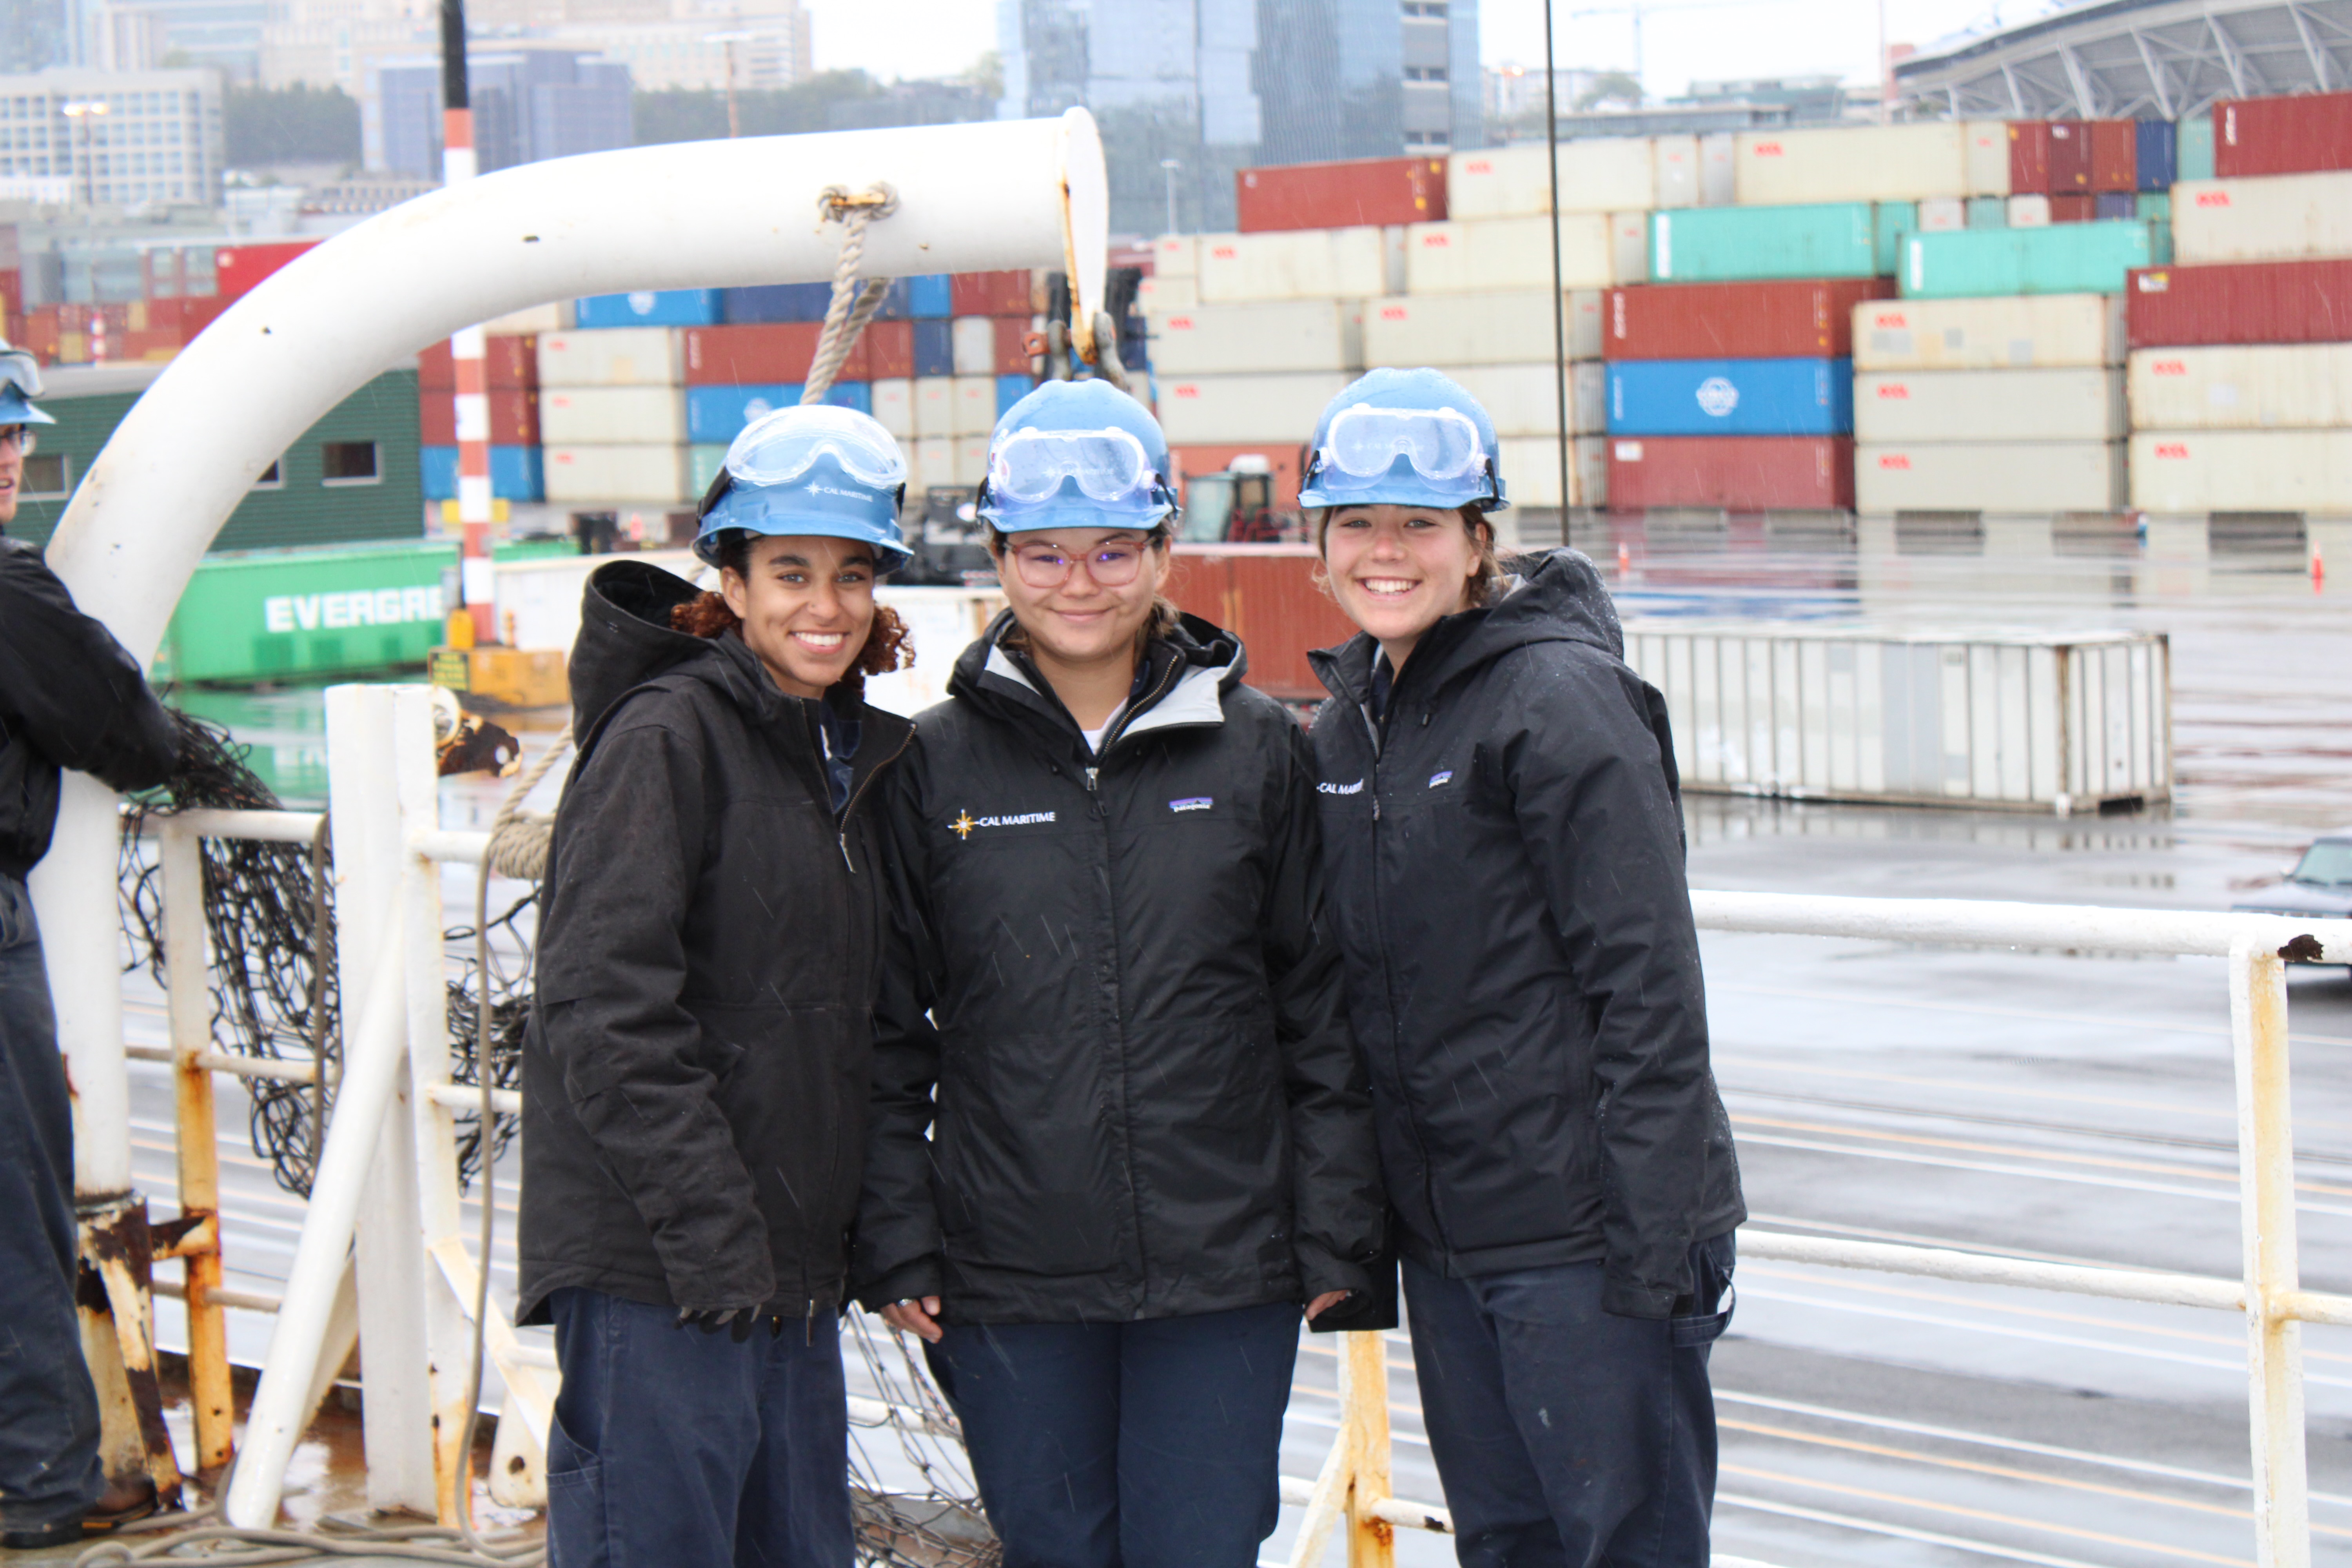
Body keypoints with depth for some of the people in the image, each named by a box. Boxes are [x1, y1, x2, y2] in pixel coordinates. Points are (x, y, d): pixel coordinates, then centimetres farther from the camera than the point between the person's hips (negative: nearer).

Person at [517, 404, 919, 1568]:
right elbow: (607, 1011, -17)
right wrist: (711, 1231, -20)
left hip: (786, 1269, 8)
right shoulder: (666, 737, -10)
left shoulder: (852, 752, 16)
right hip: (651, 1268, -8)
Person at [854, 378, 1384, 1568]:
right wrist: (897, 1246, 0)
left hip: (1225, 1269, 0)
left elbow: (1321, 1009, 6)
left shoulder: (1256, 748, 3)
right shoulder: (938, 766, 3)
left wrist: (1333, 1234, 3)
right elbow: (889, 1031, 5)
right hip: (1009, 1286, 0)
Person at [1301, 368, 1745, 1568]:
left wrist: (1655, 1242, -19)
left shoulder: (1561, 697, -12)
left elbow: (1648, 984, -16)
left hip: (1585, 1232, -8)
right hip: (1441, 1233, 8)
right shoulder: (1347, 718, 12)